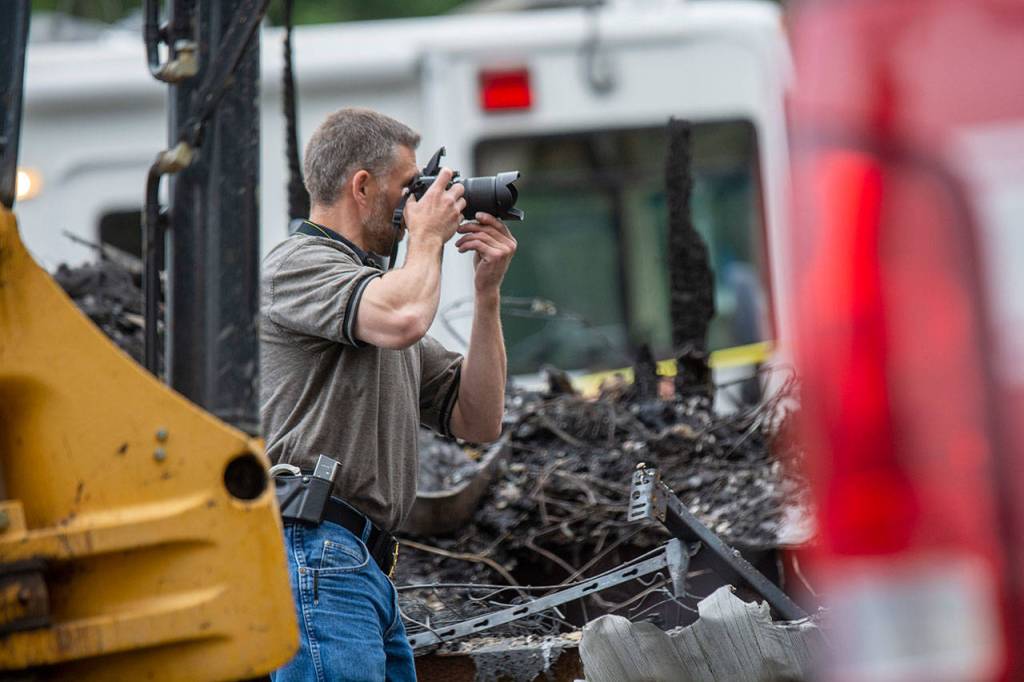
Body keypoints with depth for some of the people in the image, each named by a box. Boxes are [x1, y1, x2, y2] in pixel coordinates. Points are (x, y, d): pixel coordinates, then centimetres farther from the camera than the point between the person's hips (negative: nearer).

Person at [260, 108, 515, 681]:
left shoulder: (376, 286, 25)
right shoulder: (299, 264, -2)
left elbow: (478, 422, 21)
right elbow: (404, 319, -25)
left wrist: (488, 292, 14)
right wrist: (428, 235, -3)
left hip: (369, 567, 9)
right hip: (314, 551, -9)